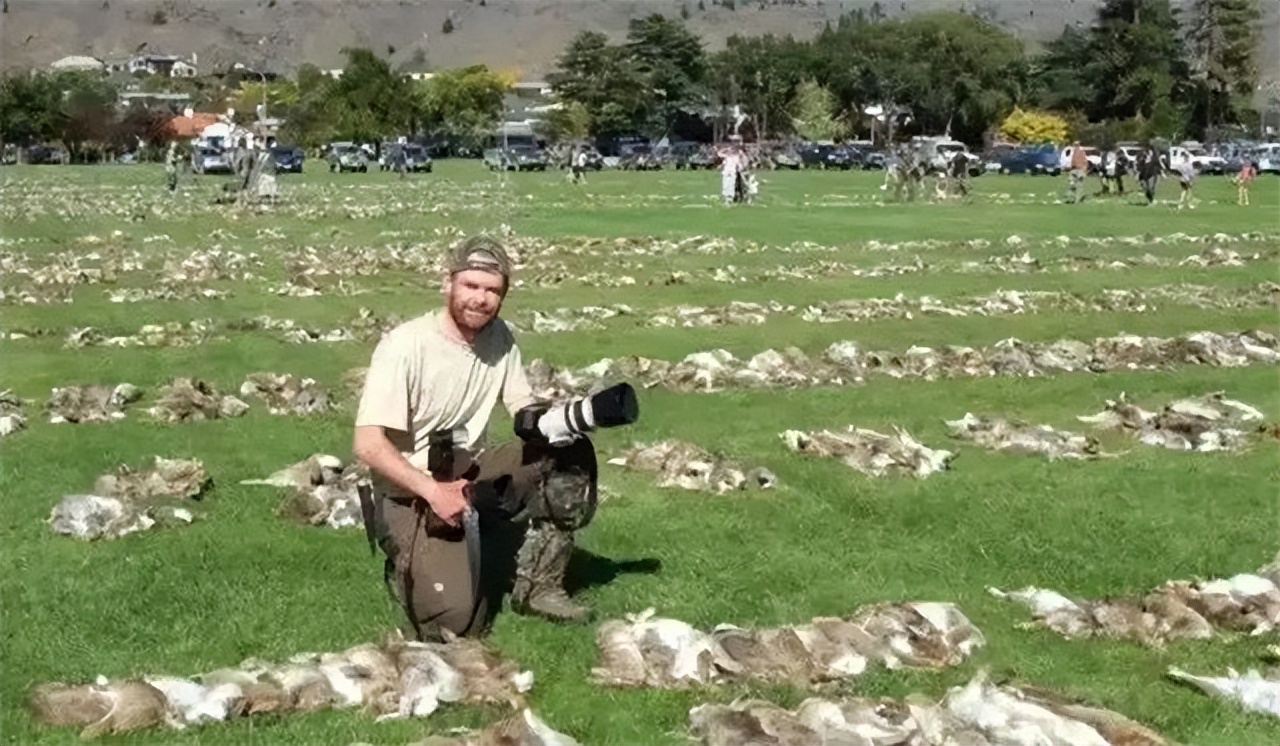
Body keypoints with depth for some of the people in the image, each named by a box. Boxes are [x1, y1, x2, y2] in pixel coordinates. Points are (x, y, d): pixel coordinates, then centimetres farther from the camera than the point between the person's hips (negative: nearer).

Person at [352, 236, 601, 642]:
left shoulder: (498, 336, -1)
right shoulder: (404, 345, -20)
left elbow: (524, 409, 3)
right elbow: (368, 444, -22)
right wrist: (434, 492, -31)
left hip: (473, 477, 6)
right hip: (410, 497, -6)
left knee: (572, 453, -13)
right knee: (456, 619, -22)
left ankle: (536, 587, -2)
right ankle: (406, 567, 14)